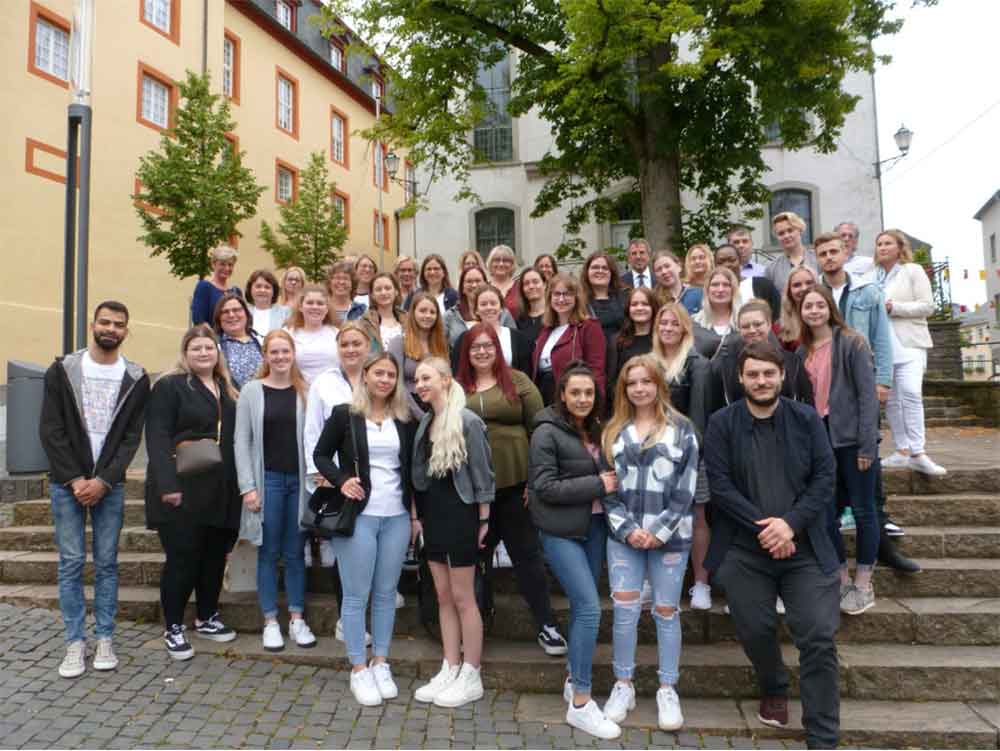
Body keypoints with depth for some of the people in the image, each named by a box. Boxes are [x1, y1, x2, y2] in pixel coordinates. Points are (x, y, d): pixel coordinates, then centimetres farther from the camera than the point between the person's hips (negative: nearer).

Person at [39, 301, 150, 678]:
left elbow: (131, 437, -2)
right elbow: (50, 431, -4)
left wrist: (103, 481, -12)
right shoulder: (62, 370, -1)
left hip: (110, 485, 1)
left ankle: (104, 639, 17)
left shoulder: (136, 379, 0)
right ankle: (75, 642, 14)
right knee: (71, 562, 4)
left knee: (107, 563, 7)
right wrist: (74, 480, -11)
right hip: (67, 484, 0)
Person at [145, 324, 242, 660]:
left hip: (221, 491, 6)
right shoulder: (169, 386, -3)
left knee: (215, 556, 13)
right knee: (182, 559, -1)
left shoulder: (227, 390, 17)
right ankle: (173, 628, 15)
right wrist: (167, 484, -22)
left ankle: (207, 618, 29)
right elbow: (157, 438, -13)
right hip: (182, 490, -6)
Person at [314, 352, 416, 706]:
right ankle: (358, 670, 16)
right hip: (357, 515, -3)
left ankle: (380, 663, 24)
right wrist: (341, 480, -12)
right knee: (356, 594, 3)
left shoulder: (404, 421, 8)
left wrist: (415, 515, 10)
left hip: (397, 517, 3)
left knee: (386, 593, 10)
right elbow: (321, 455, 5)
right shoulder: (344, 414, -1)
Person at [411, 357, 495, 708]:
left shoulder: (468, 422, -14)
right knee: (443, 596, 13)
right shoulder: (424, 422, 8)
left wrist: (483, 520, -11)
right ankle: (450, 670, 24)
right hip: (432, 514, 7)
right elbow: (418, 473, 13)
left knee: (462, 597, 2)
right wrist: (415, 515, 10)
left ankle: (471, 678, 15)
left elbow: (482, 474, -12)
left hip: (459, 514, -7)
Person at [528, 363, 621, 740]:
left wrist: (606, 485, 0)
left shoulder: (595, 428, 8)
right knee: (590, 608, -11)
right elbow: (545, 487, -17)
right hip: (561, 531, -7)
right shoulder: (547, 432, -13)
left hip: (594, 525, 7)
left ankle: (574, 680, 30)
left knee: (582, 605, 13)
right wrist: (597, 485, -18)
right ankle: (580, 704, 0)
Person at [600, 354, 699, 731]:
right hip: (623, 536, 2)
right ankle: (623, 685, 17)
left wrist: (659, 532, -11)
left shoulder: (681, 429, 0)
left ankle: (668, 689, 21)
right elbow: (607, 488, 5)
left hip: (669, 536, -2)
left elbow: (686, 489, -5)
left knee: (666, 612, 7)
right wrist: (628, 529, -7)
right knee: (624, 609, 0)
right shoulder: (613, 432, 8)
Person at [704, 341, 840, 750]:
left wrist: (790, 524, -14)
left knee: (819, 638, -2)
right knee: (755, 630, 7)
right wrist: (762, 525, -15)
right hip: (744, 550, 0)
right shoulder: (722, 423, -2)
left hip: (804, 547, 1)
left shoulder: (807, 419, 2)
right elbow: (719, 483, -7)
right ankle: (774, 692, 40)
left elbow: (825, 477, -3)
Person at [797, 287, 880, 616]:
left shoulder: (852, 342, -6)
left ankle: (863, 585, 18)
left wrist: (867, 444, -15)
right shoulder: (803, 352, 11)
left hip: (851, 438, -5)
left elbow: (867, 394, -10)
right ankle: (841, 580, 25)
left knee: (862, 510, 5)